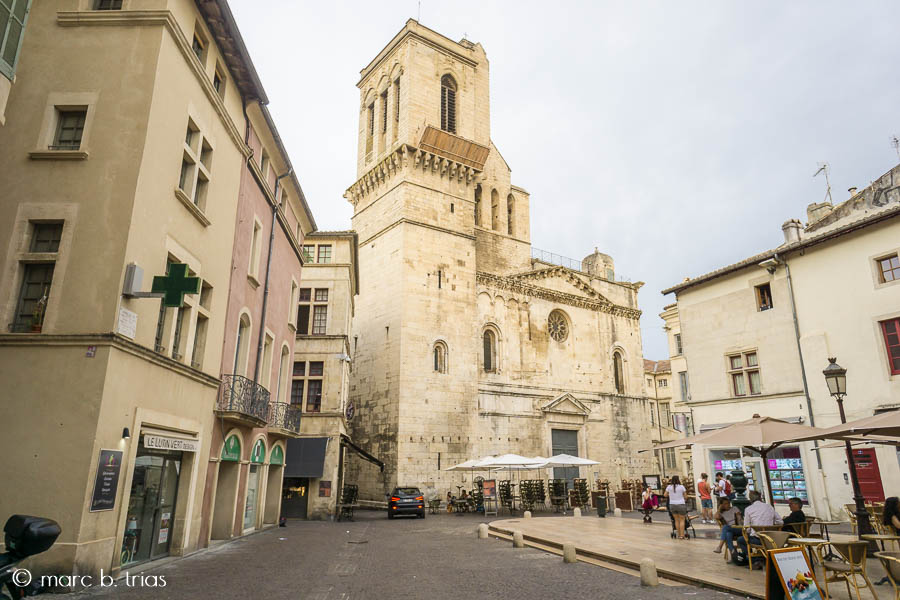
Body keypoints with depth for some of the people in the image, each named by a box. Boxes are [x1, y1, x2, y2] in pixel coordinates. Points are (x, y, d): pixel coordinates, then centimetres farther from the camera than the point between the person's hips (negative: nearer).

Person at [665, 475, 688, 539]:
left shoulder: (669, 487, -1)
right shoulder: (681, 486, -7)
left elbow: (665, 495, 8)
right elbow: (685, 495, 1)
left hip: (672, 505, 3)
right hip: (681, 505, -3)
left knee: (676, 520, 12)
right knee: (682, 520, 6)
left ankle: (679, 534, 17)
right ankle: (682, 535, 4)